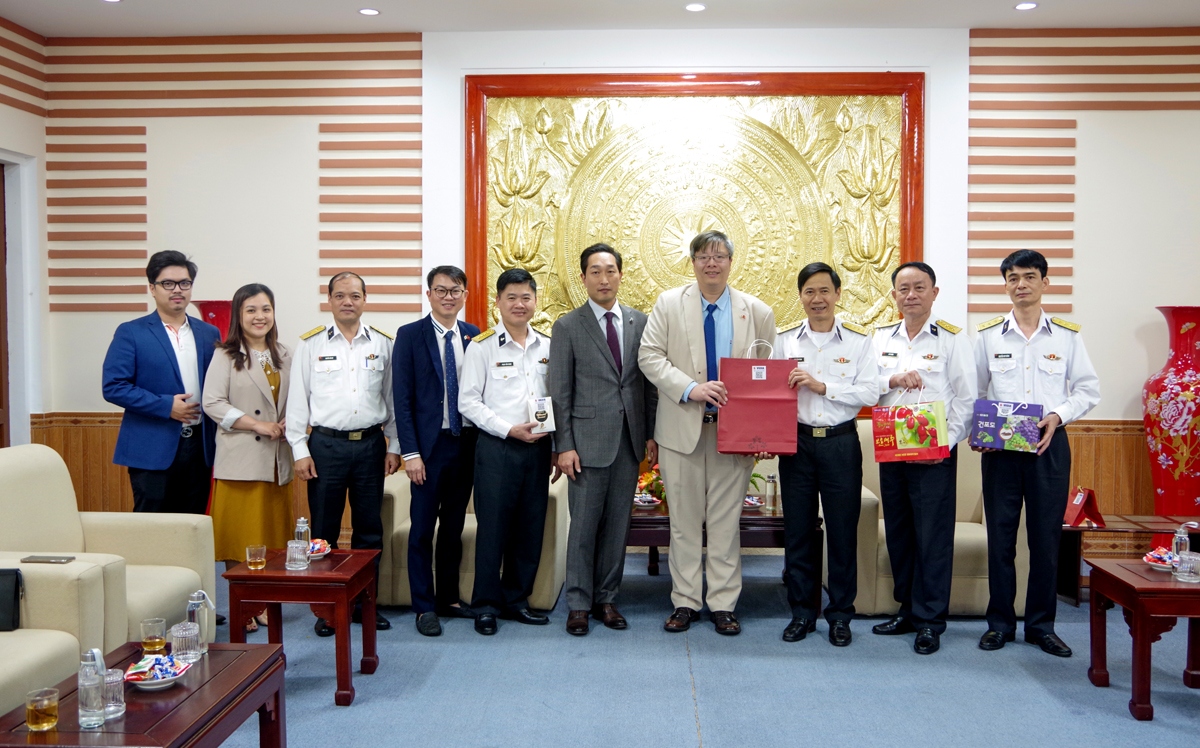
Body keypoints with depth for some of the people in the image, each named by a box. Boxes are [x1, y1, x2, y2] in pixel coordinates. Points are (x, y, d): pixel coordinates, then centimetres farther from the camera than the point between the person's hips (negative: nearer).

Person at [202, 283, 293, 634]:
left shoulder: (283, 356, 15)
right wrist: (257, 424, -13)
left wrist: (287, 425, -1)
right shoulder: (226, 355, 0)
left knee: (274, 534, 6)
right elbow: (213, 404, -9)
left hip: (277, 459, 5)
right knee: (240, 538, -2)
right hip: (240, 459, -5)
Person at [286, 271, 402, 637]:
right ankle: (325, 607, 17)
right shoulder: (311, 344, 1)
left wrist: (394, 446, 5)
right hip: (325, 445, -1)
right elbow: (297, 400, 1)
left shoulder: (383, 343, 6)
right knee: (324, 528, 6)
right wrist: (300, 450, -4)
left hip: (370, 443, 2)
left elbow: (392, 398, 9)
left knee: (369, 528, 9)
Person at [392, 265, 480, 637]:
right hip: (430, 443, -3)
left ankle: (449, 598, 25)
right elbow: (402, 398, -6)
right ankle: (424, 606, 12)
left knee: (454, 526, 13)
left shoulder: (475, 336, 7)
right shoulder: (410, 335, -3)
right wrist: (410, 452, -12)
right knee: (423, 529, 2)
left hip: (467, 443, 4)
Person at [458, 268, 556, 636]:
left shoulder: (548, 347, 9)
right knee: (492, 527, 1)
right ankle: (486, 605, 14)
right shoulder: (482, 346, -2)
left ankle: (517, 599, 23)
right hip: (496, 448, -4)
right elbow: (468, 401, -6)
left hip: (537, 448, 4)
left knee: (531, 527, 9)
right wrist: (509, 429, -13)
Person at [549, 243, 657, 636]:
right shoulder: (568, 326, -1)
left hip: (630, 440, 3)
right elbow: (560, 392, -3)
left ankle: (606, 599, 22)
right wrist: (564, 446, -8)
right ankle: (579, 604, 16)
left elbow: (648, 382, 9)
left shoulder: (639, 322, 8)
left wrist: (652, 435, 4)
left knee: (618, 524, 10)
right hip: (589, 440, -3)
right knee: (584, 525, 3)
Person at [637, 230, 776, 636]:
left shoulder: (758, 312, 3)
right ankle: (685, 602, 20)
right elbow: (650, 356, -4)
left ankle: (723, 604, 19)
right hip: (682, 428, 0)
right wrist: (690, 389, -18)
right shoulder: (669, 304, 2)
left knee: (726, 521, 7)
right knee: (684, 520, 8)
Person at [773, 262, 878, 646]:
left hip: (841, 443, -2)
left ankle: (840, 614, 20)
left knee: (842, 531, 6)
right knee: (797, 531, 8)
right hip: (796, 442, 2)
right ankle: (802, 612, 21)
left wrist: (822, 386, -17)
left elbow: (869, 393, -8)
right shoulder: (786, 340, 6)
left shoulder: (859, 340, 1)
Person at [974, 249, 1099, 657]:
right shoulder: (988, 335, 5)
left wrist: (1058, 416, -11)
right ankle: (1000, 621, 17)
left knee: (1046, 536, 5)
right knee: (1000, 535, 5)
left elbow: (1088, 390, 6)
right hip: (999, 446, 0)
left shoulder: (1068, 336, 5)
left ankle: (1041, 624, 18)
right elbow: (972, 391, 7)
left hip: (1050, 445, 0)